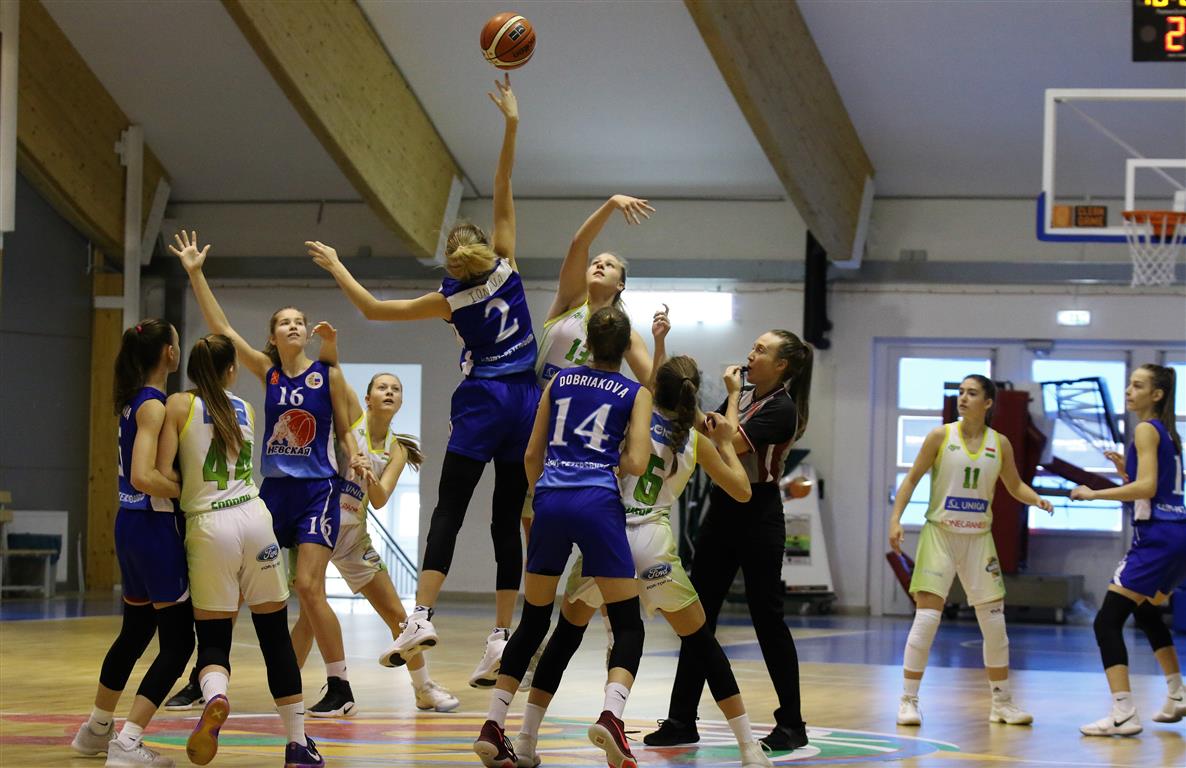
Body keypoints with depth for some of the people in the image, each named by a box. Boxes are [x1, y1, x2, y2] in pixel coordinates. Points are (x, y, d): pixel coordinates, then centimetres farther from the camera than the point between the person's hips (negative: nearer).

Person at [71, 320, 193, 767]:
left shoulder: (134, 401, 10)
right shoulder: (154, 406, -16)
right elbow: (143, 476, -25)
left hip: (132, 525, 10)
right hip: (155, 526, -10)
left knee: (135, 632, 23)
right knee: (178, 641, -5)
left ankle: (96, 730, 35)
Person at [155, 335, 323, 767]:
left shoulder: (180, 406, 1)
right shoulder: (245, 410, 13)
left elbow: (162, 475, -5)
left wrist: (188, 490, 14)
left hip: (207, 525, -2)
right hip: (254, 519, 2)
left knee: (213, 639, 4)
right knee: (275, 636, 10)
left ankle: (215, 697, -30)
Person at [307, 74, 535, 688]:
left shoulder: (452, 301, -1)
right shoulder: (505, 270, 4)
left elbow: (372, 309, 5)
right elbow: (503, 198, 7)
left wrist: (334, 266, 17)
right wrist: (511, 126, 7)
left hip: (482, 402, -3)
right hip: (527, 402, 3)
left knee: (449, 508, -7)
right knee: (507, 520, 3)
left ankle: (422, 616, -23)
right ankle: (501, 637, -2)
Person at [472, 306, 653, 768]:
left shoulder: (559, 382, 18)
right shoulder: (635, 394, 8)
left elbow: (532, 456, 19)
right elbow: (636, 463, -2)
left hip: (550, 500, 4)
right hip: (598, 501, -4)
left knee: (533, 621, 15)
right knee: (627, 623, 3)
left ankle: (492, 728, 9)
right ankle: (611, 715, -22)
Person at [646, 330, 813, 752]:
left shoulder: (782, 408, -12)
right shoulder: (743, 396, 11)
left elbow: (734, 442, -23)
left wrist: (732, 394, -9)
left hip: (757, 516, -8)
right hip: (723, 509, 8)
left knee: (767, 617, -4)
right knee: (697, 614, 5)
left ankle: (791, 725, 4)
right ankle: (682, 720, 9)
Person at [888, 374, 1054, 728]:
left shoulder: (999, 444, 3)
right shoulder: (941, 436, -4)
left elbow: (1015, 486, 14)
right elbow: (912, 477, -1)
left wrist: (1037, 500, -7)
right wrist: (896, 518, -11)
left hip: (979, 539, 3)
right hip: (940, 534, -3)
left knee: (994, 622, 5)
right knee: (926, 616, -11)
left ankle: (1002, 702, 17)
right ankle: (909, 700, -4)